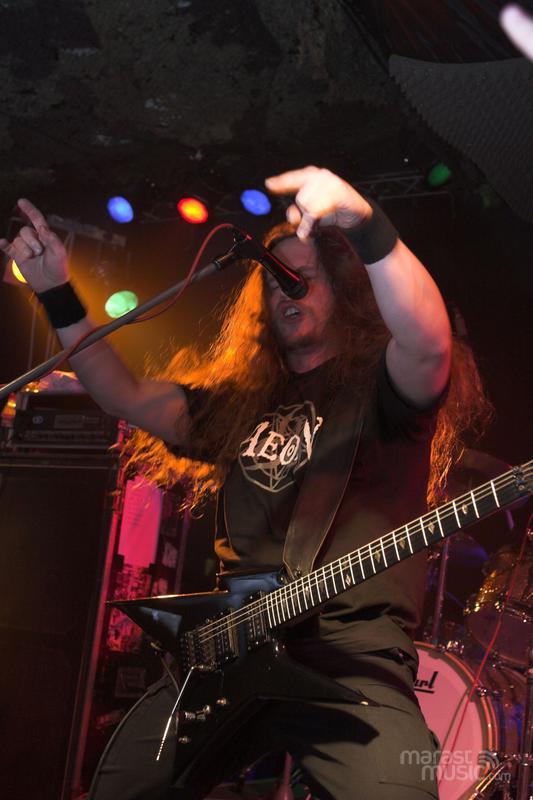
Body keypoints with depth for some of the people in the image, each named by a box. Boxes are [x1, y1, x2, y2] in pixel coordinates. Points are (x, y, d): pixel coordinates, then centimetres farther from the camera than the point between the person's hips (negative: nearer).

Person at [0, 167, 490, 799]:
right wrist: (58, 295, 14)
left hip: (352, 651, -5)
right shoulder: (242, 396, 20)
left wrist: (365, 225, -32)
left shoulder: (377, 383, 2)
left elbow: (430, 347, -20)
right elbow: (126, 397, 20)